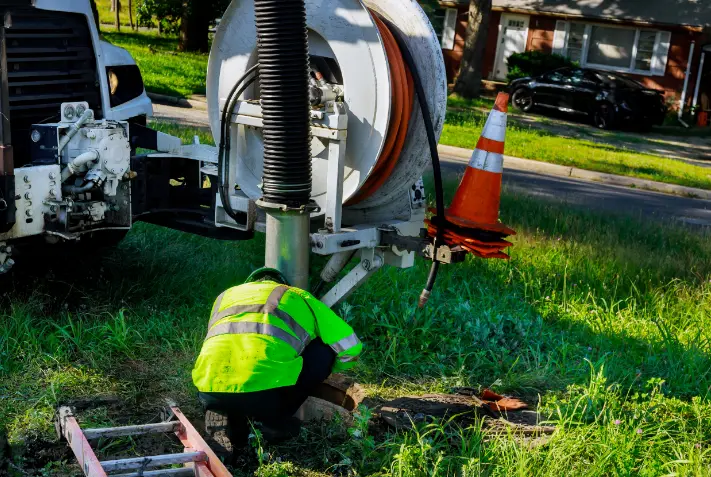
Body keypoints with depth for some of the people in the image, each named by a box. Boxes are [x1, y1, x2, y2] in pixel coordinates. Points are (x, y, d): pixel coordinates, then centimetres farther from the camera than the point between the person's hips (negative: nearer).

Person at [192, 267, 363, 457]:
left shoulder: (225, 296, 34)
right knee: (325, 349, 22)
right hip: (266, 392, -4)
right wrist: (322, 370, 47)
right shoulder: (299, 297, 26)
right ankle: (276, 420, 19)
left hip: (210, 391, 4)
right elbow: (350, 348, 25)